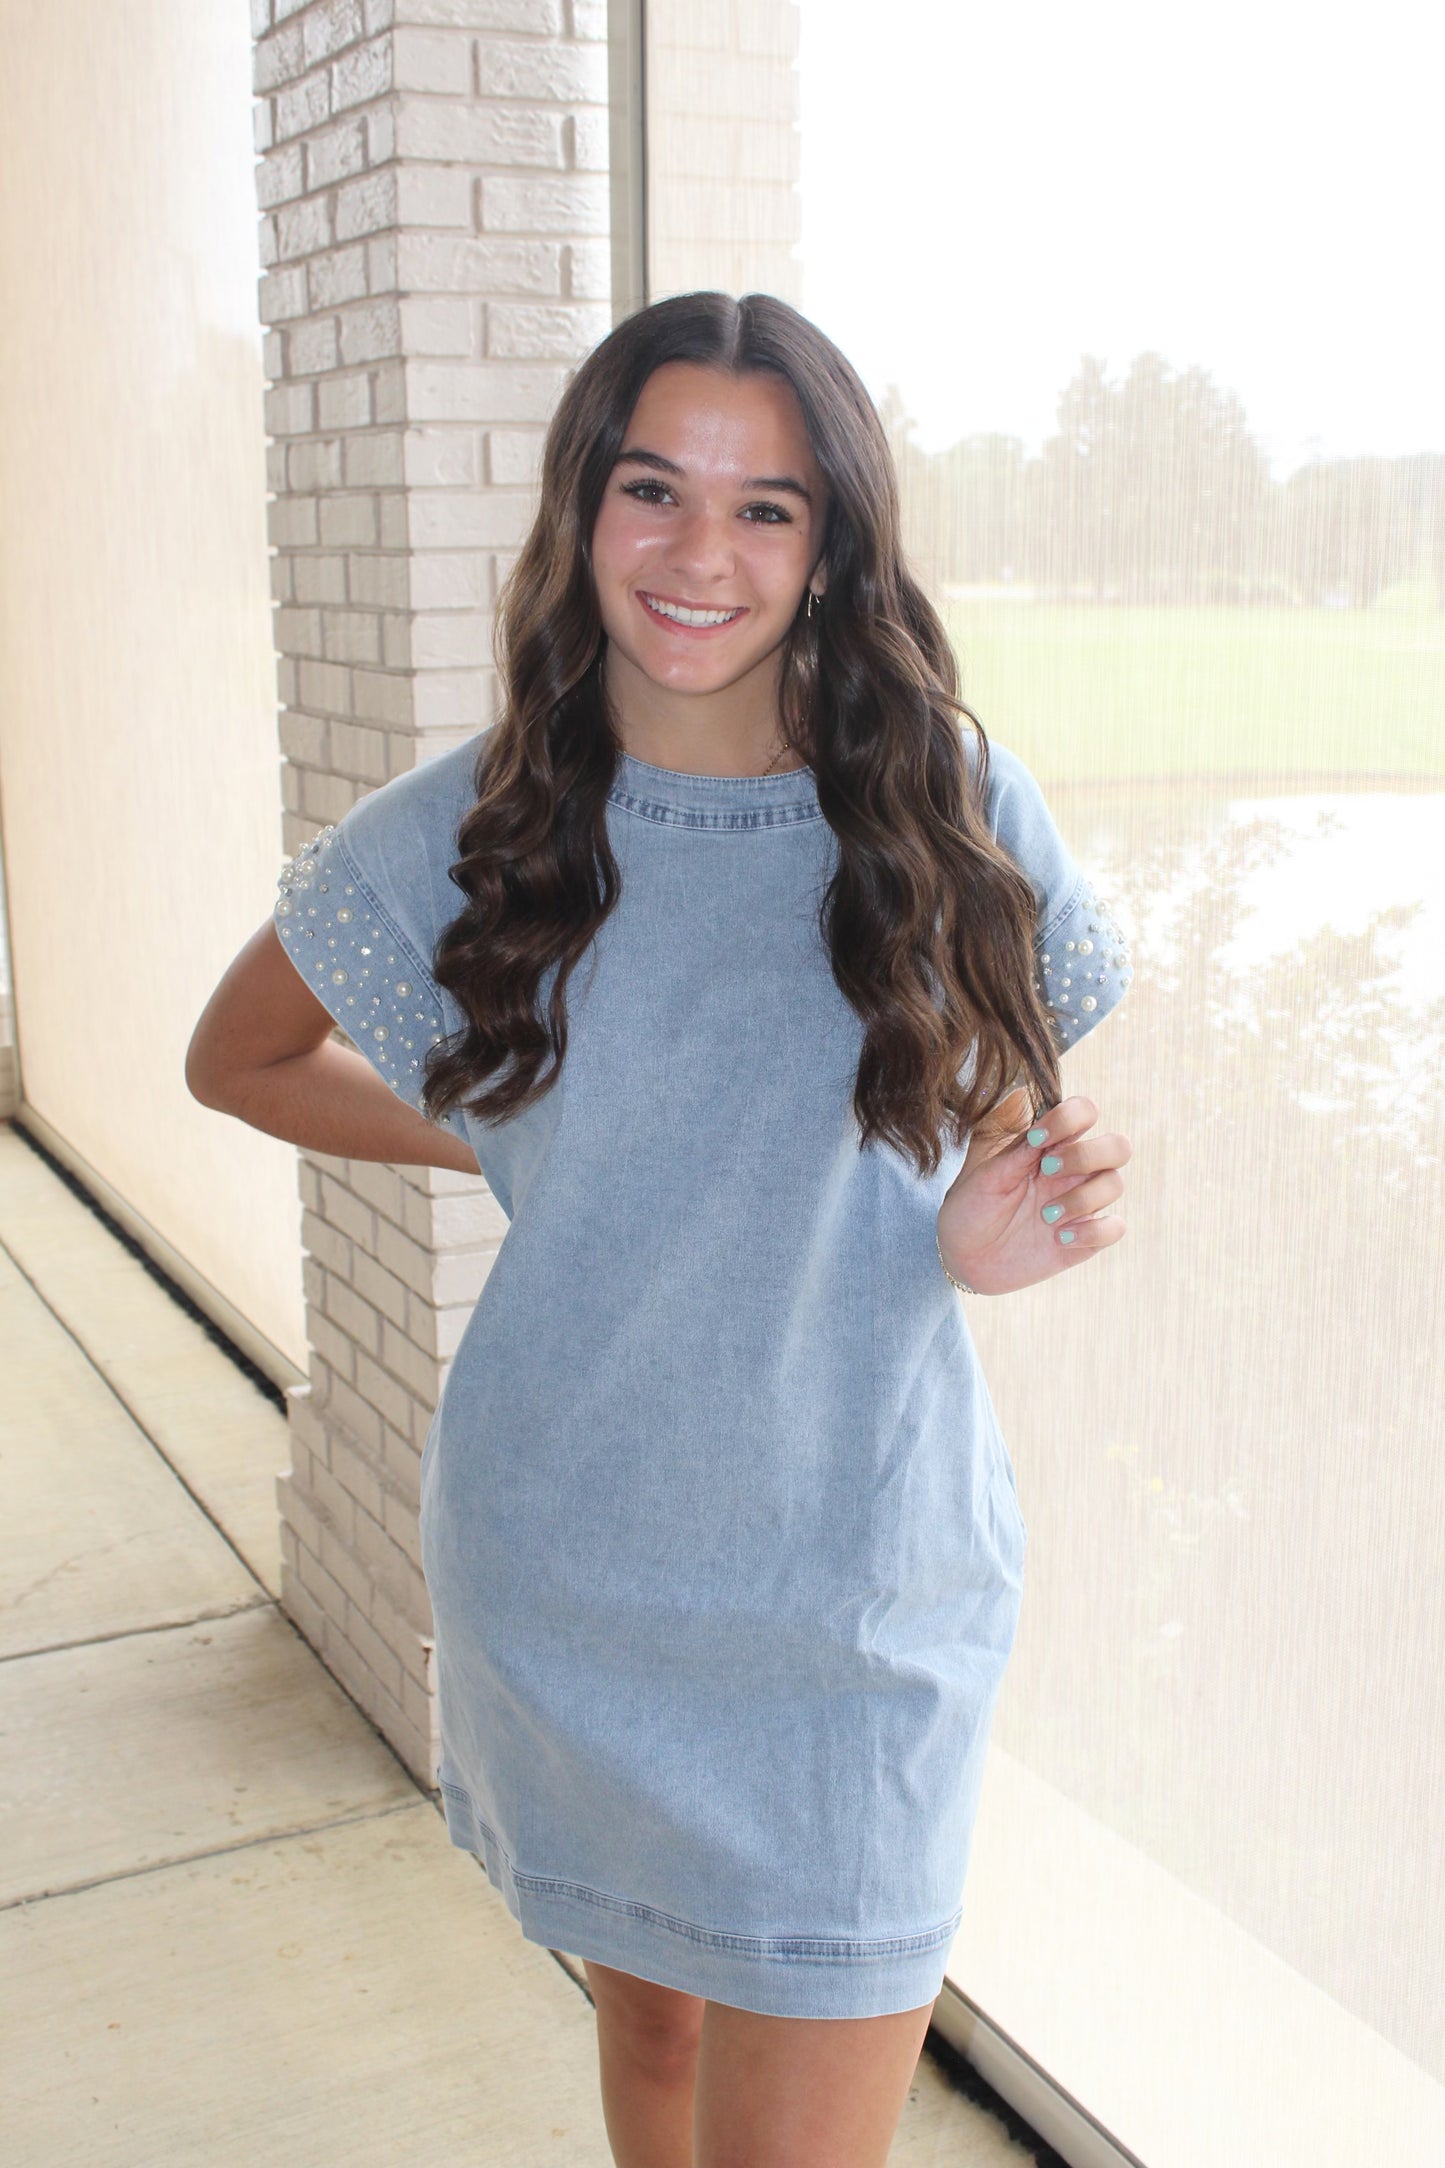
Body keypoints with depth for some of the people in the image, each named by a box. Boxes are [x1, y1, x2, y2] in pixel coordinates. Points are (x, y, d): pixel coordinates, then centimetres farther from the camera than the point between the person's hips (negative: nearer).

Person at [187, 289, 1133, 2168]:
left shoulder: (952, 808, -6)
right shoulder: (474, 832, -4)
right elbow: (239, 1057, 11)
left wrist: (1008, 1226, -13)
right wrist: (509, 1145, 0)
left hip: (854, 1602, -1)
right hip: (561, 1576, 2)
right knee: (646, 2016, 23)